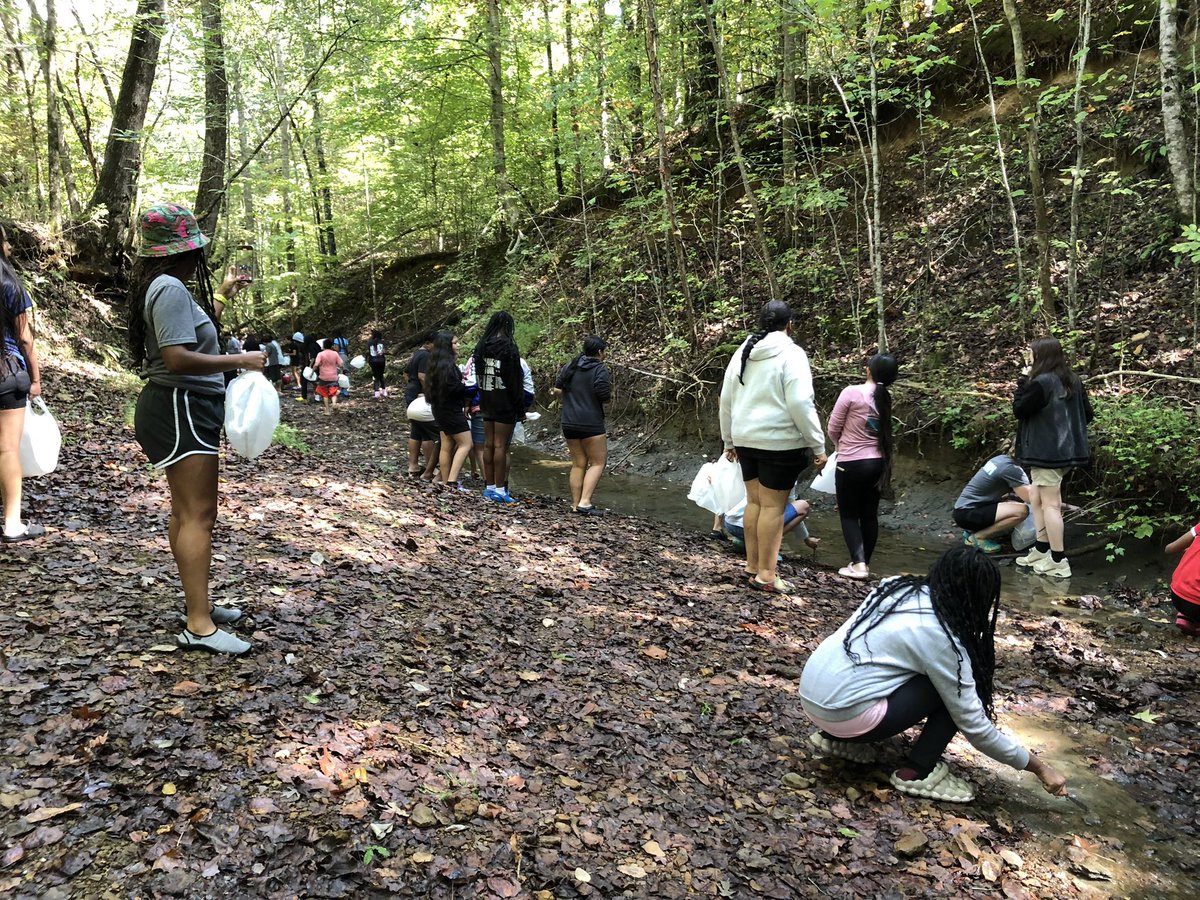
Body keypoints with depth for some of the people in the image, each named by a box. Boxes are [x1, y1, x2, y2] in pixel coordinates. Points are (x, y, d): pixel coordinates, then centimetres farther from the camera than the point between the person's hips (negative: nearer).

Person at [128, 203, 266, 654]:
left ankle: (199, 604, 25)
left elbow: (193, 333, 27)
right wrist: (239, 361, -23)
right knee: (198, 515, -12)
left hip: (183, 409, 11)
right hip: (181, 409, -11)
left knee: (187, 511, 15)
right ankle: (198, 626, -12)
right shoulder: (171, 288, -18)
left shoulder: (164, 288, 14)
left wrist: (222, 296, 28)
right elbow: (178, 358, -27)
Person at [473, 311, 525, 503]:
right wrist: (520, 409, -8)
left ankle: (490, 487, 16)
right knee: (501, 446, -4)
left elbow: (478, 375, 11)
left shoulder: (481, 347, 7)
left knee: (488, 445, 10)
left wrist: (482, 400, 16)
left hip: (487, 402, 6)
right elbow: (515, 381, -13)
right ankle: (499, 489, -2)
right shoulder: (508, 347, -13)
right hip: (505, 403, -6)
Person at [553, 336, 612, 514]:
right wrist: (610, 390, 5)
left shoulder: (569, 367, 10)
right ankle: (585, 502, -9)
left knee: (578, 464, 13)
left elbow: (557, 390, 9)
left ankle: (575, 504, 13)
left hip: (569, 424, 6)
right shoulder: (600, 369, -8)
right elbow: (604, 396, -16)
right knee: (598, 463, 3)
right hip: (591, 424, -6)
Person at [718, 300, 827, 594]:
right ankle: (765, 575, 0)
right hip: (780, 442, -6)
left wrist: (729, 440, 22)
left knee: (754, 501, 14)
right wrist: (817, 445, -11)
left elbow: (726, 399, 14)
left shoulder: (743, 352, 10)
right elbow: (801, 403, -17)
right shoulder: (791, 354, -11)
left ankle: (752, 566, 20)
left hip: (746, 439, 6)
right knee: (773, 506, -2)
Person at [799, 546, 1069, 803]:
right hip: (844, 714, -8)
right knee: (952, 690, -2)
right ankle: (917, 773, 5)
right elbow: (974, 725, -6)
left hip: (811, 695, 8)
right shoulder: (940, 637, -12)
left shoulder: (900, 588, 9)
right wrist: (1038, 767, 6)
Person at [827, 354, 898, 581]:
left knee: (849, 514, 5)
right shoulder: (885, 399, 3)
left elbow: (833, 428, -6)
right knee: (869, 515, 13)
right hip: (877, 463, 5)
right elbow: (883, 432, 6)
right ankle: (865, 563, 20)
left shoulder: (852, 392, -13)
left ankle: (858, 564, -3)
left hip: (851, 463, -5)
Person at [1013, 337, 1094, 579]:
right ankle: (1041, 551, 25)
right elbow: (1088, 414, 13)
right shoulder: (1073, 381, 8)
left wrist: (1022, 384, -2)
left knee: (1050, 503, -3)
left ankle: (1059, 562, 1)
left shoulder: (1040, 383, -19)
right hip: (1066, 449, 9)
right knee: (1036, 497, 19)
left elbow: (1019, 411, -9)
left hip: (1046, 452, -9)